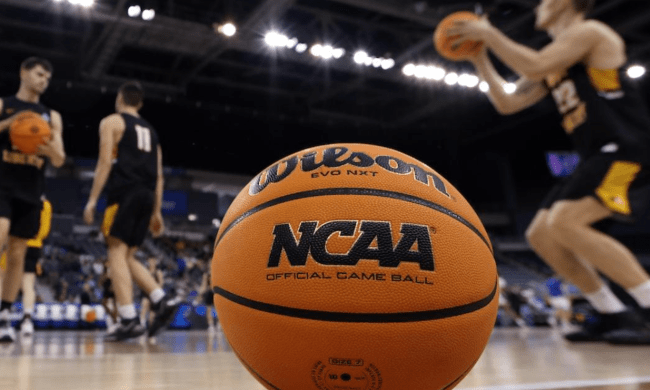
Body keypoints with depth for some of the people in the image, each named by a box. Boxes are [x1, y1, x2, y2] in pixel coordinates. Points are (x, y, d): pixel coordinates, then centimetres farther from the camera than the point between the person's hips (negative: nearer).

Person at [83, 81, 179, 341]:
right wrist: (156, 212, 19)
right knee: (128, 257, 13)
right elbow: (159, 176, 19)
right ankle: (162, 301, -3)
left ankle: (129, 321, -17)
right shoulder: (150, 130, 25)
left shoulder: (111, 122, 7)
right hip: (147, 196, 6)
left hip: (124, 193, -6)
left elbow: (105, 162, -7)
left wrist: (92, 199, -8)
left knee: (117, 254, -7)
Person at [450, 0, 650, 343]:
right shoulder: (553, 64, 21)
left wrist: (490, 34, -11)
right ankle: (614, 316, 7)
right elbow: (506, 103, 21)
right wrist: (479, 60, 17)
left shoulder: (589, 31, -5)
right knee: (540, 235, 3)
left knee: (564, 223, -27)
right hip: (599, 157, 9)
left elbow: (534, 67, -22)